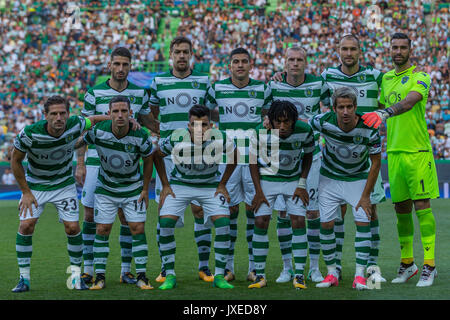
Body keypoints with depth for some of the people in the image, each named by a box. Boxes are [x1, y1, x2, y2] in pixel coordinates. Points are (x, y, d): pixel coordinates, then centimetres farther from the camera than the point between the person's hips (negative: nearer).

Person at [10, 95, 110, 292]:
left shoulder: (75, 125, -21)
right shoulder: (30, 133, -27)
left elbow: (93, 119, 3)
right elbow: (15, 160, -11)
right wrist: (25, 192, -10)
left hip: (64, 185, 1)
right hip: (35, 185, -1)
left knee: (72, 228, -7)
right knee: (26, 226, -13)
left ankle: (76, 274, 11)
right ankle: (24, 278, -1)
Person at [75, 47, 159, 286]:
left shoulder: (139, 93, 4)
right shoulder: (94, 93, -2)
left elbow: (149, 123, 19)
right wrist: (80, 164, -2)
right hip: (96, 162, -1)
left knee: (127, 216, 1)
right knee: (90, 214, 0)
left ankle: (126, 270, 10)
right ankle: (88, 270, 8)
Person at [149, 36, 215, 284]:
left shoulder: (203, 81, 8)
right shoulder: (159, 81, 8)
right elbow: (151, 115, 17)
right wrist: (161, 135, 6)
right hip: (167, 154, 0)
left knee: (200, 209, -2)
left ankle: (204, 266, 7)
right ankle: (165, 268, 7)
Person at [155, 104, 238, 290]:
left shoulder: (220, 139, -22)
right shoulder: (176, 139, -24)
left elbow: (234, 157, 0)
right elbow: (157, 155, -3)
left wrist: (222, 184, 0)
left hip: (210, 185, 0)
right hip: (179, 184, 0)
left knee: (223, 222, -18)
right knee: (165, 223, -17)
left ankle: (219, 276, -5)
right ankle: (170, 276, -4)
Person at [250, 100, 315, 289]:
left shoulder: (304, 131, -19)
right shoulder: (261, 133, -22)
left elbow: (308, 155, 1)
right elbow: (253, 160, -5)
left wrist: (302, 184, -5)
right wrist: (258, 190, -9)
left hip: (294, 179, 1)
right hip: (267, 179, -1)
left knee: (299, 221, -11)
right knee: (261, 222, -10)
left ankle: (299, 275, -4)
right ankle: (260, 275, 0)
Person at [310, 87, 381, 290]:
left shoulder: (369, 129, -26)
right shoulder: (323, 121, -24)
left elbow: (376, 162, -14)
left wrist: (366, 196, -13)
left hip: (358, 178, -1)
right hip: (329, 177, 1)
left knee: (363, 222, -12)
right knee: (326, 224, -5)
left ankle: (360, 275, -5)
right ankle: (331, 273, 9)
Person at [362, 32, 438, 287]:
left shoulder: (420, 77, -6)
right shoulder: (386, 79, 14)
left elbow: (409, 102, -25)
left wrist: (385, 113, -39)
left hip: (418, 151, -6)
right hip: (394, 151, 6)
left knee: (422, 206, -7)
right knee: (401, 208, 9)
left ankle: (429, 265, -4)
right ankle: (407, 263, 18)